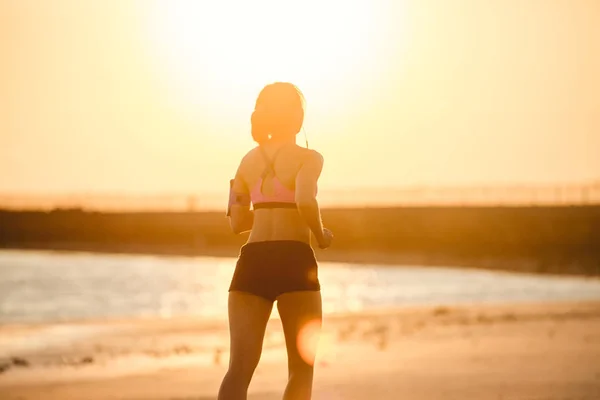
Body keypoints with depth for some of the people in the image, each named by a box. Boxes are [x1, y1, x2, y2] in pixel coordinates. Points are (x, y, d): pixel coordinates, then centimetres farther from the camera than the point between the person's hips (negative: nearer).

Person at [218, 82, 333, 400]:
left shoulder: (249, 160, 16)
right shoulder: (307, 157, 0)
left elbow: (236, 223, 17)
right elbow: (305, 200, -20)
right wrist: (321, 235, -2)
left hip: (251, 261, 4)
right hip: (293, 261, -4)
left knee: (240, 367, -5)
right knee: (301, 370, 8)